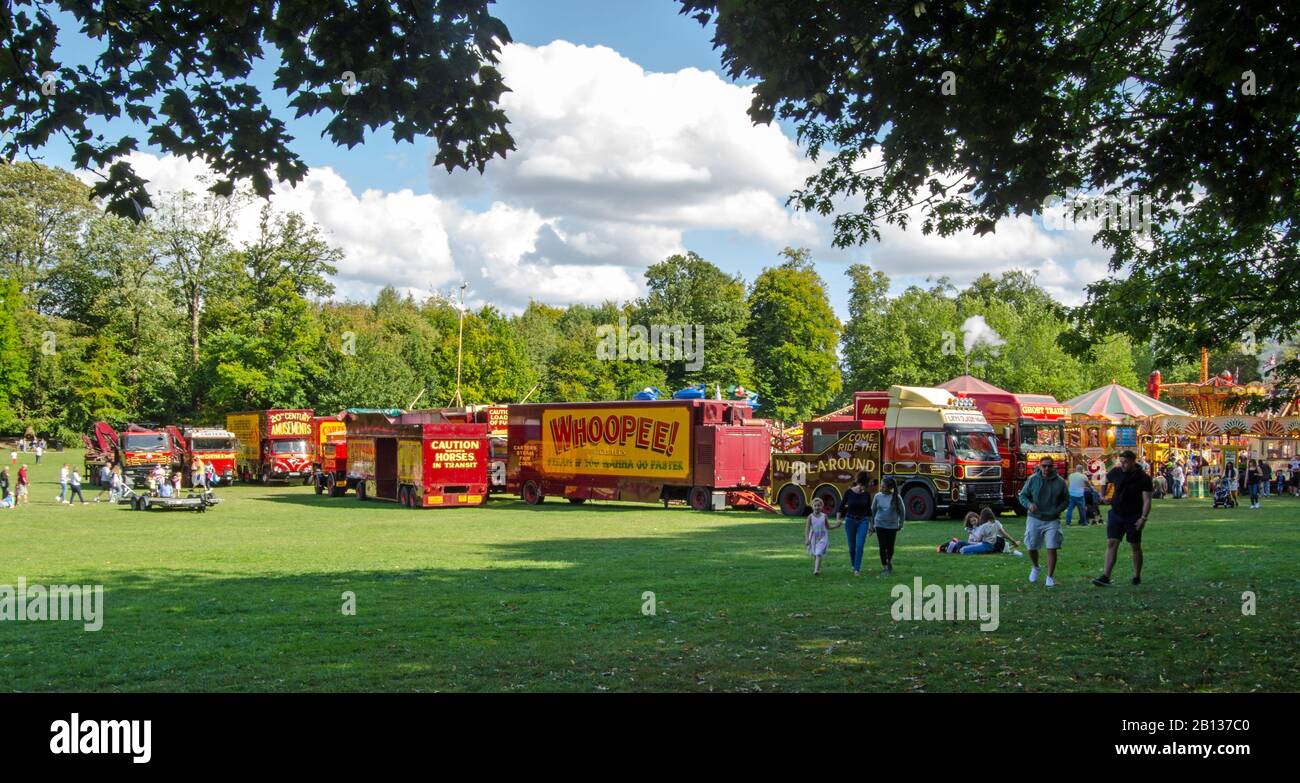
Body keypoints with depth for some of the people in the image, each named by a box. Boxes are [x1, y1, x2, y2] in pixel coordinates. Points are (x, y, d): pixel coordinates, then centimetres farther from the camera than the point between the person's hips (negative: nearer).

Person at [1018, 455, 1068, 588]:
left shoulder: (1060, 482, -2)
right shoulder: (1032, 480, -3)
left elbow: (1066, 500, 7)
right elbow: (1022, 495, 3)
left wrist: (1057, 510, -12)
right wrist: (1029, 504, -18)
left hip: (1052, 520, -1)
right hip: (1035, 519, 1)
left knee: (1052, 549, -8)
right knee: (1031, 548, 7)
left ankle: (1050, 577, 4)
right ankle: (1035, 567, 37)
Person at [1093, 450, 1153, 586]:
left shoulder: (1143, 478, -11)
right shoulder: (1116, 473, 0)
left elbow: (1147, 500, -13)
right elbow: (1106, 479, 23)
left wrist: (1143, 518, -21)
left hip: (1133, 517, -3)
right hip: (1115, 514, 3)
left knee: (1135, 547, 8)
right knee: (1111, 544, -6)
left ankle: (1137, 577, 22)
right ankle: (1105, 576, -11)